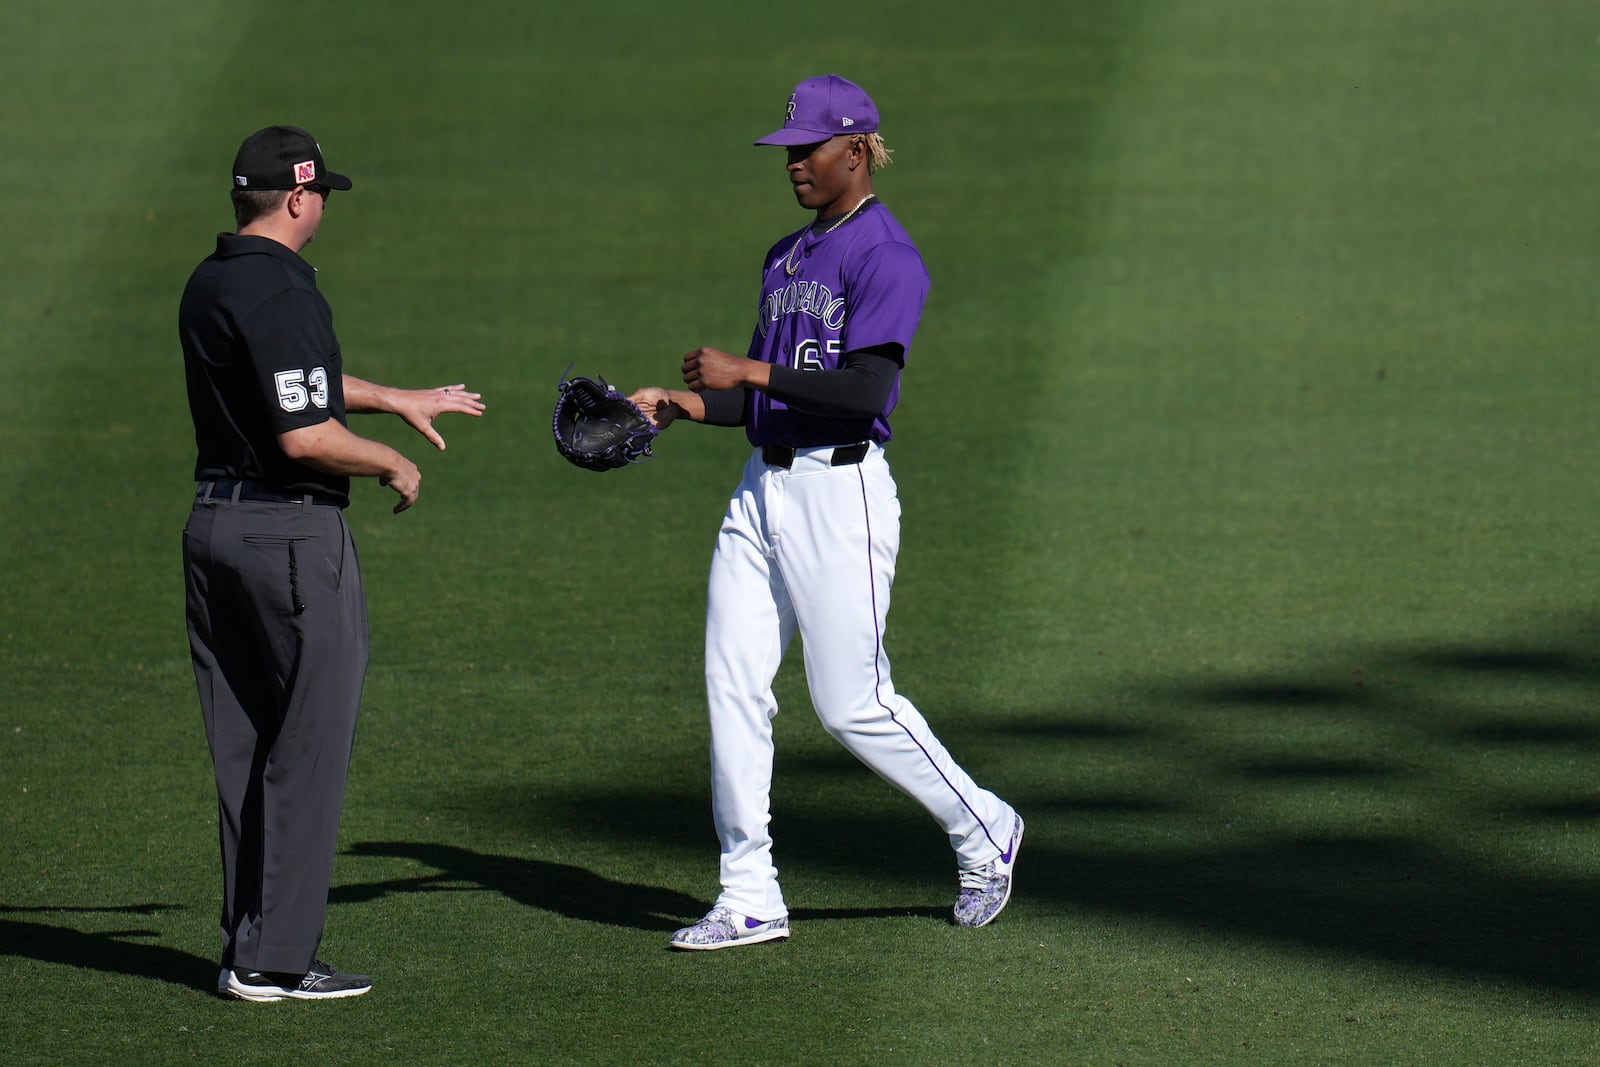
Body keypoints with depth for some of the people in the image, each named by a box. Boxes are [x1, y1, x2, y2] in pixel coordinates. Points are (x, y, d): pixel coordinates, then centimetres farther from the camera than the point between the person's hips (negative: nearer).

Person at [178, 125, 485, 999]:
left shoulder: (207, 286, 12)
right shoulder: (281, 293, -18)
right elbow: (304, 436, -23)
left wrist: (399, 400, 36)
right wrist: (394, 465, -6)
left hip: (213, 525, 9)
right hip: (294, 534, -9)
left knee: (241, 753, 12)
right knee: (307, 749, -3)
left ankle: (246, 947, 15)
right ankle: (274, 958, -4)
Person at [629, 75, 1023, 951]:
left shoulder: (885, 255, -10)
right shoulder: (786, 259, 17)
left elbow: (867, 391, -21)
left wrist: (749, 371, -20)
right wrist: (681, 405, 4)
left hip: (840, 491, -8)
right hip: (764, 490, 8)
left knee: (851, 701, -5)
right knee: (733, 687, 1)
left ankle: (982, 832, 17)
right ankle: (749, 900, 4)